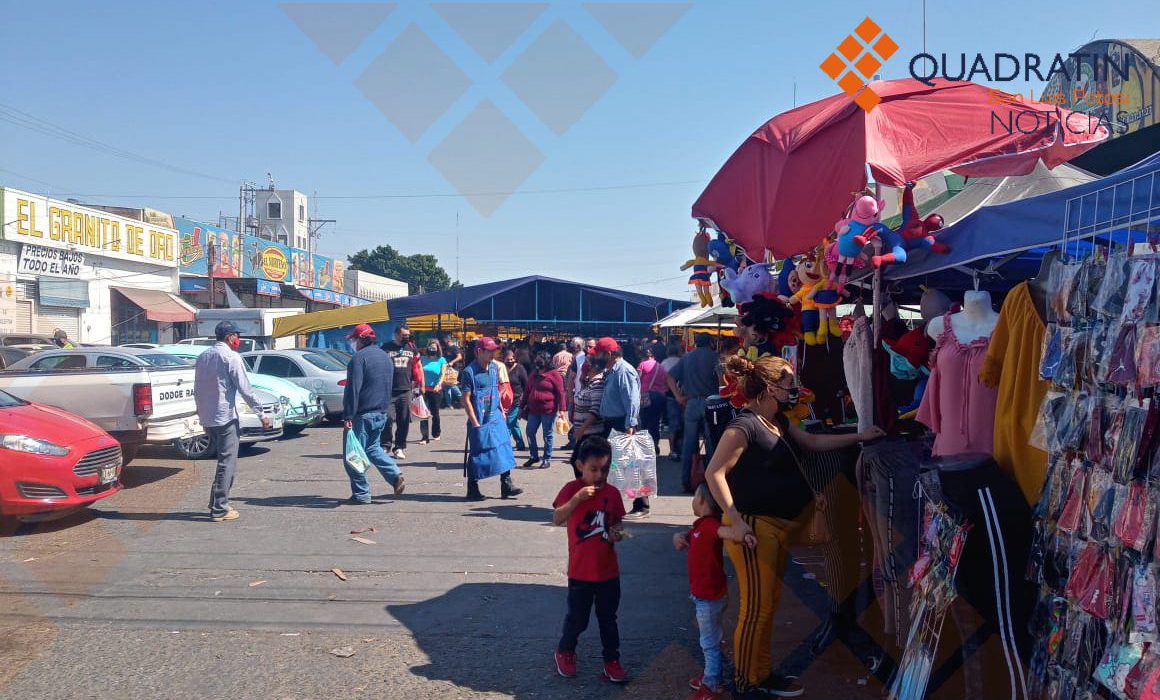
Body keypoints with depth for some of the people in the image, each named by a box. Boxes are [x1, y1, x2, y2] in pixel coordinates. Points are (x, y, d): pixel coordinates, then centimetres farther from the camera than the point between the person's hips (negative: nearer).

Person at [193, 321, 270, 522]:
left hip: (207, 419, 8)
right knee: (227, 463, -2)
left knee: (224, 460, 19)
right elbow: (245, 389, -14)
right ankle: (220, 509, -3)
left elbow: (197, 390, 17)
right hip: (225, 417, -8)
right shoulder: (231, 357, -11)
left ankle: (217, 503, 21)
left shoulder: (203, 357, 13)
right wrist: (262, 414, -9)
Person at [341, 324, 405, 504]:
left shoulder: (360, 357, -13)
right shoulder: (385, 357, 14)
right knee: (372, 448, 23)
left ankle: (361, 494, 4)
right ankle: (396, 476, 7)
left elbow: (353, 389, -19)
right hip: (381, 413, 9)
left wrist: (348, 416, -18)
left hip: (362, 414, -9)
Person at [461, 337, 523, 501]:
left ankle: (506, 486, 12)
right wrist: (475, 423, -15)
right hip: (479, 420, -6)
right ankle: (472, 489, 15)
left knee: (504, 448, 4)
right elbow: (466, 399, -13)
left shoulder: (494, 368, 8)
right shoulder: (469, 371, -12)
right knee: (477, 454, 3)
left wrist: (501, 410, 14)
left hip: (496, 417, 6)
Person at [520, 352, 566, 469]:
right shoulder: (534, 375, 13)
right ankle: (534, 456, 22)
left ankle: (547, 459, 13)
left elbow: (560, 393, -11)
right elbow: (527, 391, 19)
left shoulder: (554, 375, -7)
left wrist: (562, 409, -18)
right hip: (533, 410, 6)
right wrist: (522, 406, 18)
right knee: (530, 432, 6)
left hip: (548, 411, -6)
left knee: (548, 435, 3)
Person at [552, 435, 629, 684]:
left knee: (608, 618, 13)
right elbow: (556, 519, -23)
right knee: (577, 618, 10)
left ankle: (612, 661, 27)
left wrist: (618, 532, -10)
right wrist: (577, 498, -35)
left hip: (608, 571, 3)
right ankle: (565, 652, 35)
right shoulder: (572, 488, -12)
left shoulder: (613, 493, 0)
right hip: (580, 572, -3)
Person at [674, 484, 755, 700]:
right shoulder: (700, 524, 5)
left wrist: (742, 535, -66)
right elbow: (685, 537, 19)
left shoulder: (709, 524, -25)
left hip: (710, 597, -10)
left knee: (710, 642, 4)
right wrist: (679, 537, -6)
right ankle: (712, 675, 39)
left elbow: (727, 531, -44)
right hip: (703, 594, 10)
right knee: (711, 638, 24)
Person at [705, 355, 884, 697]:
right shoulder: (744, 425, -18)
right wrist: (736, 521, -25)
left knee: (769, 604, 16)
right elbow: (714, 472, -23)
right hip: (755, 526, -10)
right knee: (756, 607, -2)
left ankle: (763, 672, 28)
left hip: (779, 525, 10)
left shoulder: (778, 422, 12)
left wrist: (860, 437, 21)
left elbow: (814, 442, 25)